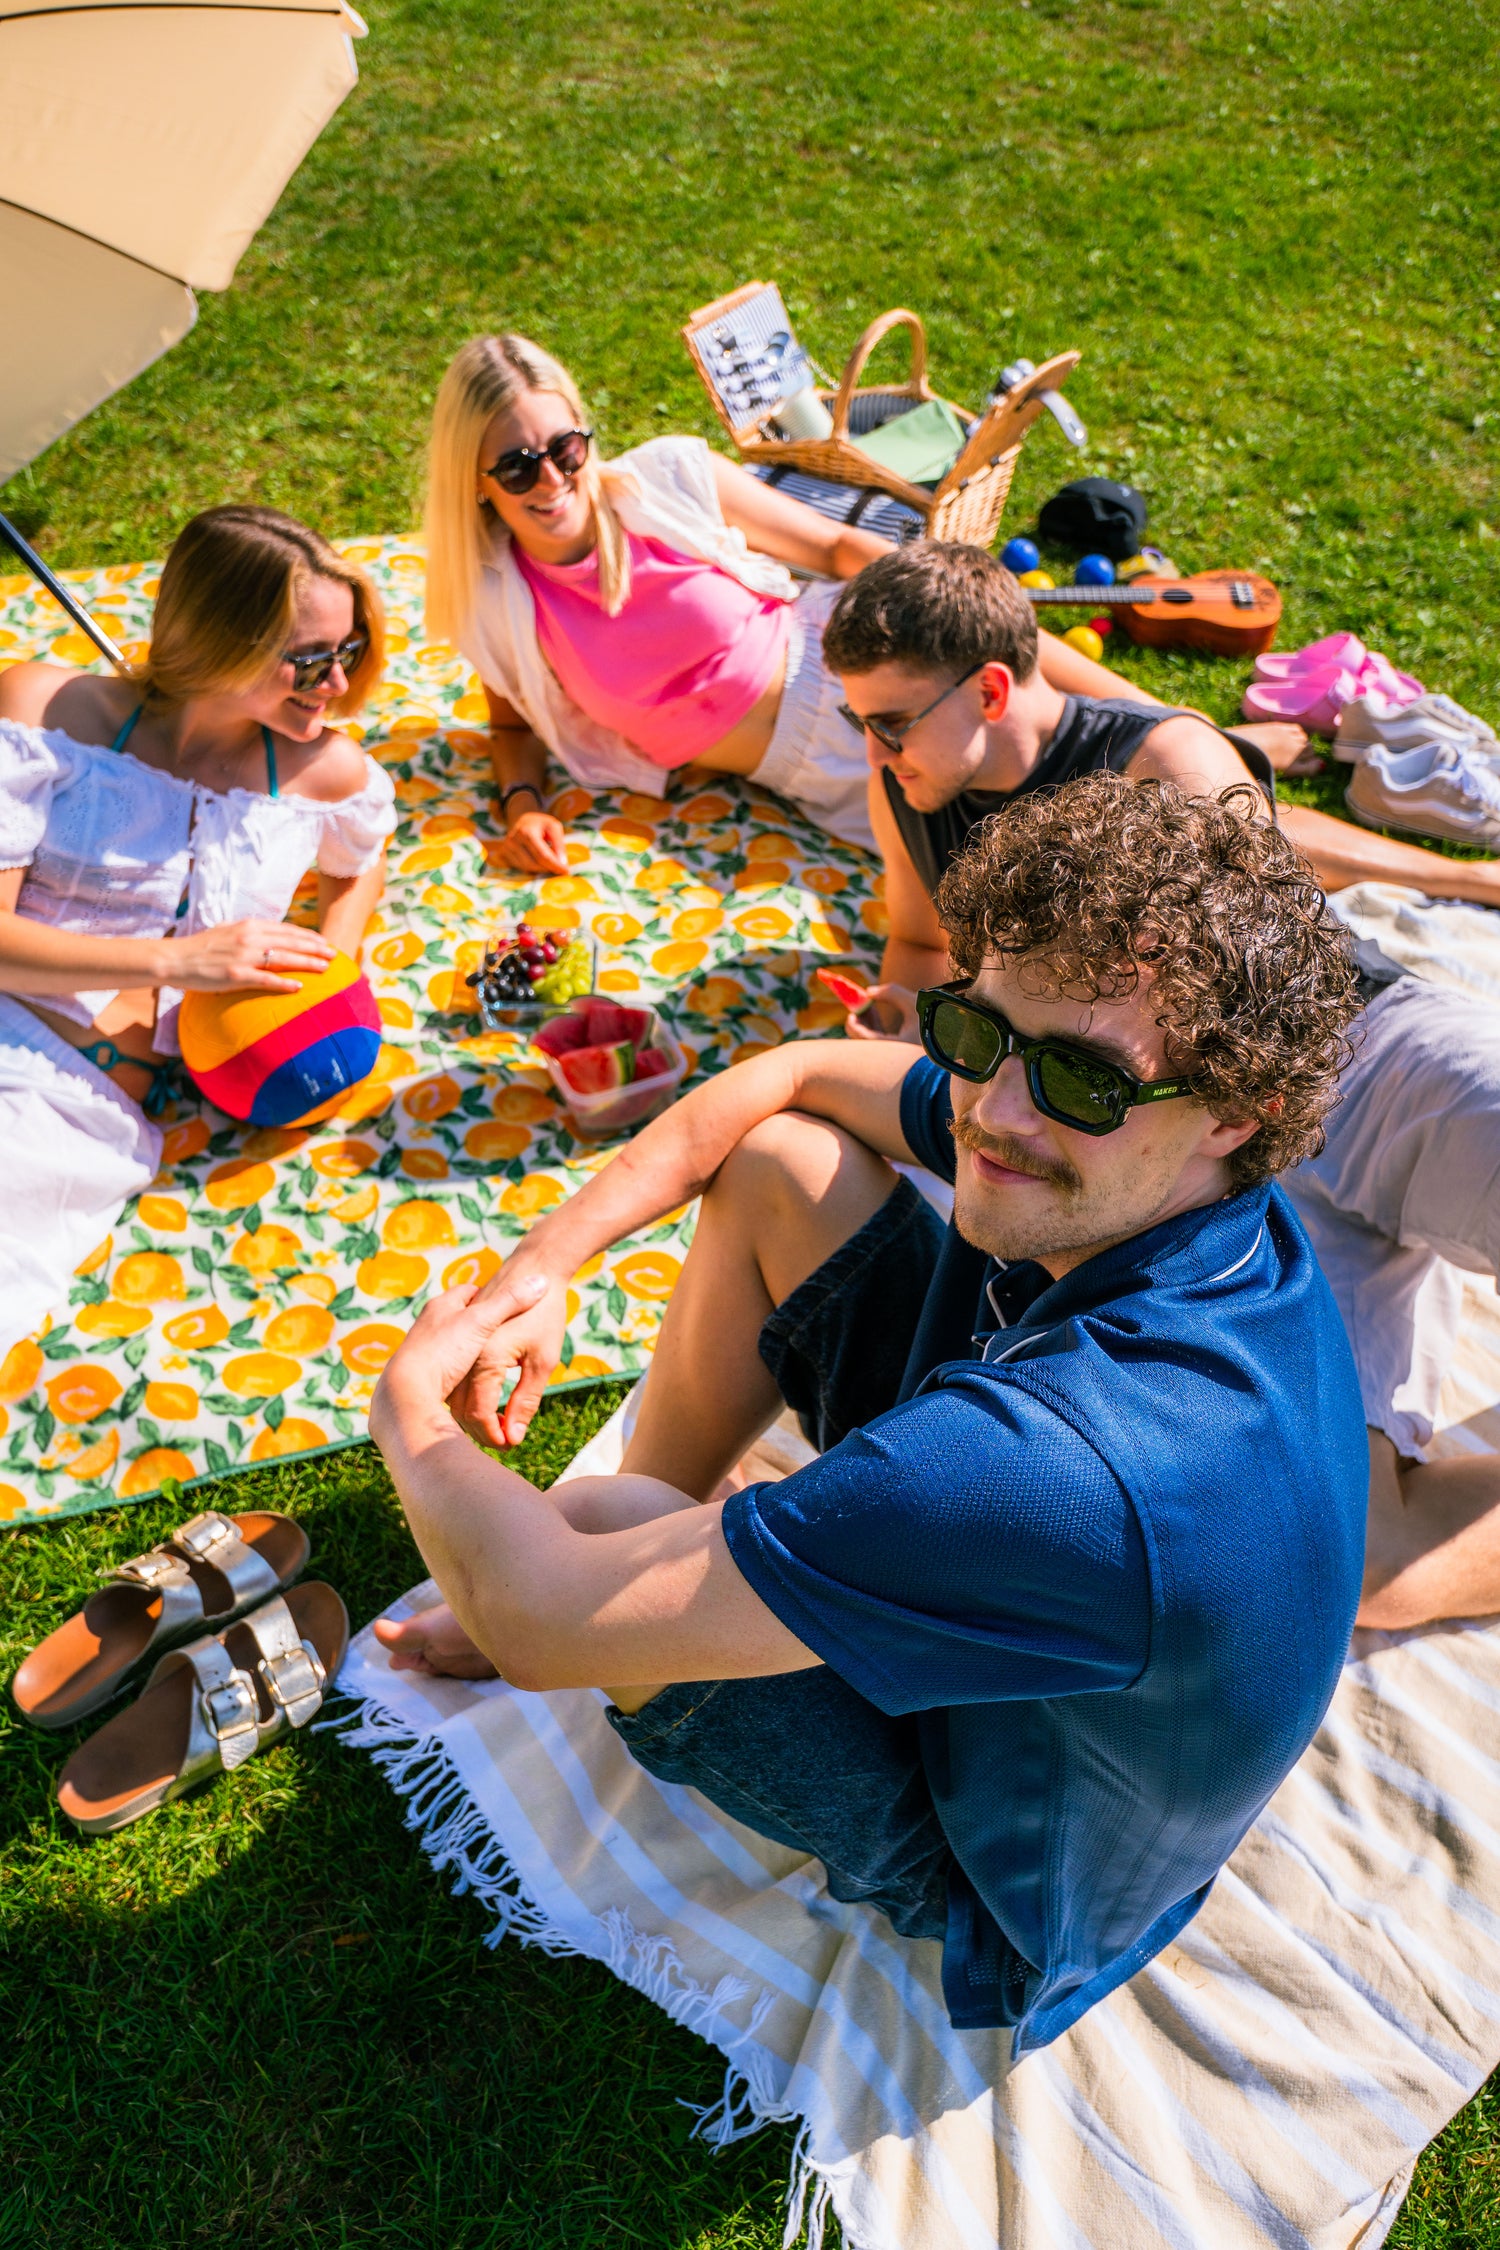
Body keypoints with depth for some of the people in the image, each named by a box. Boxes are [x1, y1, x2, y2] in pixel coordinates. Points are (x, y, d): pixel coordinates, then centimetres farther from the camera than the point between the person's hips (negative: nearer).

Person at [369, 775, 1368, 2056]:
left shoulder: (1079, 1464, -44)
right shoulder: (1147, 1172, -20)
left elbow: (545, 1621, -35)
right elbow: (795, 1074, -4)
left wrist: (411, 1407, -15)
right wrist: (545, 1264, -12)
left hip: (1004, 1889, -5)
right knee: (779, 1157, -7)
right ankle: (672, 1525, 17)